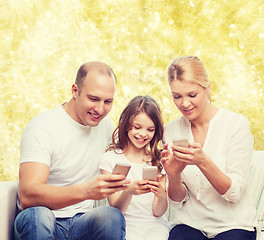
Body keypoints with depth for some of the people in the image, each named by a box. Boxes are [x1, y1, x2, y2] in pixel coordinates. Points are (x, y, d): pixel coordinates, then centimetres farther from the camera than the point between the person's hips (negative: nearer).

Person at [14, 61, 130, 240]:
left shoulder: (106, 125, 6)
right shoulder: (41, 129, -14)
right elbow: (27, 195, -27)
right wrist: (85, 190, -42)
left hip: (83, 223, 3)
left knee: (113, 216, -28)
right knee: (38, 215, -36)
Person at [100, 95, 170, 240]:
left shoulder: (158, 160, 6)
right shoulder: (110, 159, -1)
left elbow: (158, 212, 1)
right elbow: (115, 210, -6)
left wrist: (161, 196, -22)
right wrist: (128, 192, -28)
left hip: (154, 224, 1)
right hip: (125, 224, -1)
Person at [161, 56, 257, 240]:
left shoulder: (237, 124, -7)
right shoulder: (171, 131, 3)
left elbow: (234, 193, -10)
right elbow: (178, 200, 4)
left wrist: (202, 162, -26)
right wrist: (173, 175, -18)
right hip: (189, 223, 1)